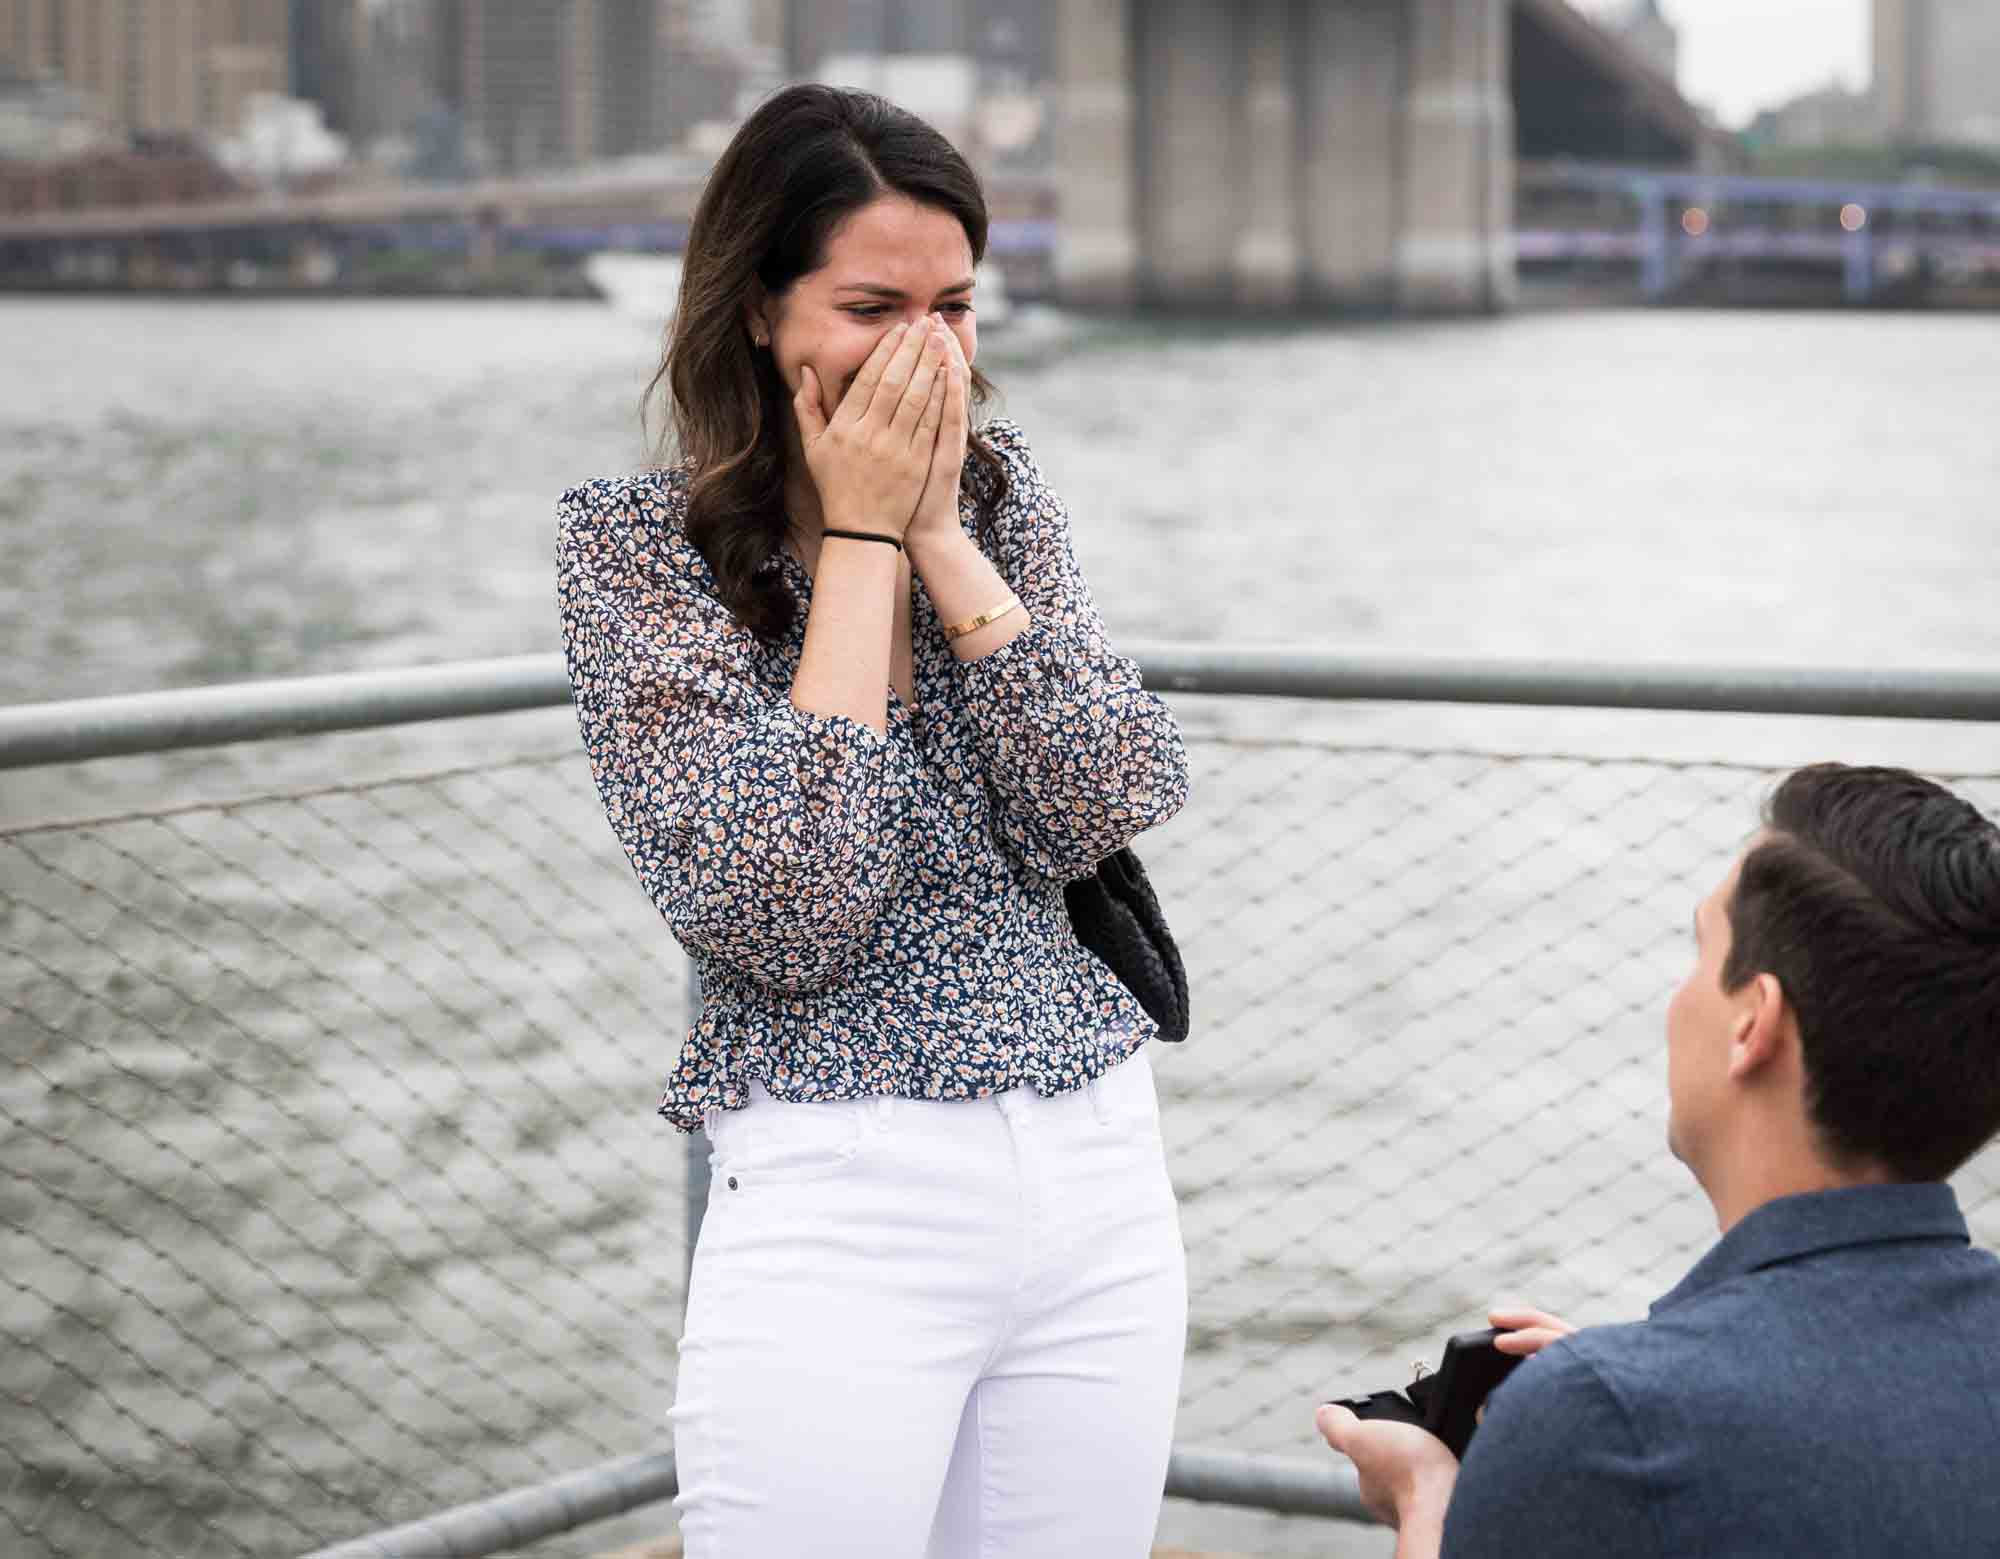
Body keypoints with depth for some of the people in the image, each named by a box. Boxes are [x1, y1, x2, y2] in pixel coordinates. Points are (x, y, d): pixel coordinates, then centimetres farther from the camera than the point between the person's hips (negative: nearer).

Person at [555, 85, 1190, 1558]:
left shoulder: (1003, 492, 9)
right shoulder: (638, 540, -4)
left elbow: (1112, 809, -4)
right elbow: (784, 913, -16)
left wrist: (937, 530, -7)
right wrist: (860, 534, -11)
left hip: (1107, 1175, 4)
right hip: (843, 1199, -4)